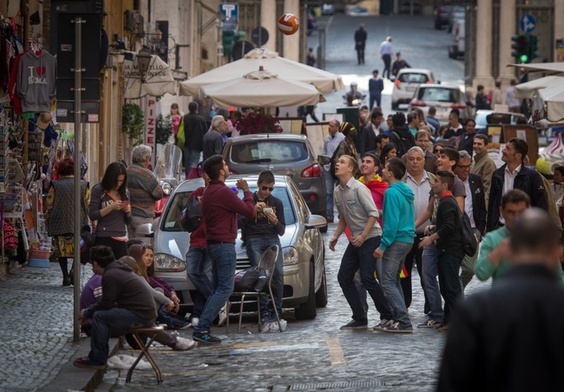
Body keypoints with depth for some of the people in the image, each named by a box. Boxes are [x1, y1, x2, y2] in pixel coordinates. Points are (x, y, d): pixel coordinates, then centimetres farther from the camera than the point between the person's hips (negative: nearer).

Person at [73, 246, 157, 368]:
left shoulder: (110, 276, -14)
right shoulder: (118, 270, 19)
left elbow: (105, 305, -12)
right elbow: (107, 302, 25)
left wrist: (87, 313, 4)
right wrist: (89, 310, 16)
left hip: (140, 316, -10)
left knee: (99, 317, -13)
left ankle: (97, 360, -8)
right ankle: (96, 357, 19)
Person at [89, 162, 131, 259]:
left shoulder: (124, 192, 15)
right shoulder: (99, 190, 0)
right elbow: (92, 215, -9)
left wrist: (128, 212, -1)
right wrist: (111, 207, -16)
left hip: (121, 239, 5)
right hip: (103, 239, -5)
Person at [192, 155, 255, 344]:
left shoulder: (208, 191, 14)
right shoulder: (223, 192, -17)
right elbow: (250, 212, -14)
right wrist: (246, 190, 2)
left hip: (213, 243, 10)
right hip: (224, 245, -10)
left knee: (219, 289, 14)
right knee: (225, 289, -10)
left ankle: (203, 329, 8)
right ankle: (201, 328, -17)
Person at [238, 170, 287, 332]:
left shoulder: (277, 203, 19)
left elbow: (282, 231, 18)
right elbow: (239, 223, 1)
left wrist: (276, 222, -4)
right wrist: (253, 211, -12)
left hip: (272, 239, 3)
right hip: (253, 239, -3)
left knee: (278, 274, -20)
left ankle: (276, 315, -19)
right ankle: (265, 316, -29)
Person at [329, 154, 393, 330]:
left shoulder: (359, 188, -15)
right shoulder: (338, 191, 10)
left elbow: (373, 214, -17)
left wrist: (362, 236, -21)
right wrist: (336, 237, 9)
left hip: (370, 237, -8)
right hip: (356, 239, 8)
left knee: (367, 278, -13)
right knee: (344, 277, 3)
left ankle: (387, 315, 1)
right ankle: (359, 319, 8)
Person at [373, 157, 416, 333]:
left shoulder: (392, 193, -16)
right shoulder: (406, 191, 13)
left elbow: (392, 222, -21)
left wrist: (383, 246, -18)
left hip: (396, 240, -10)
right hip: (407, 239, 10)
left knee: (388, 282, -8)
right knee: (394, 280, 18)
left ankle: (404, 322, -13)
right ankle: (399, 319, 18)